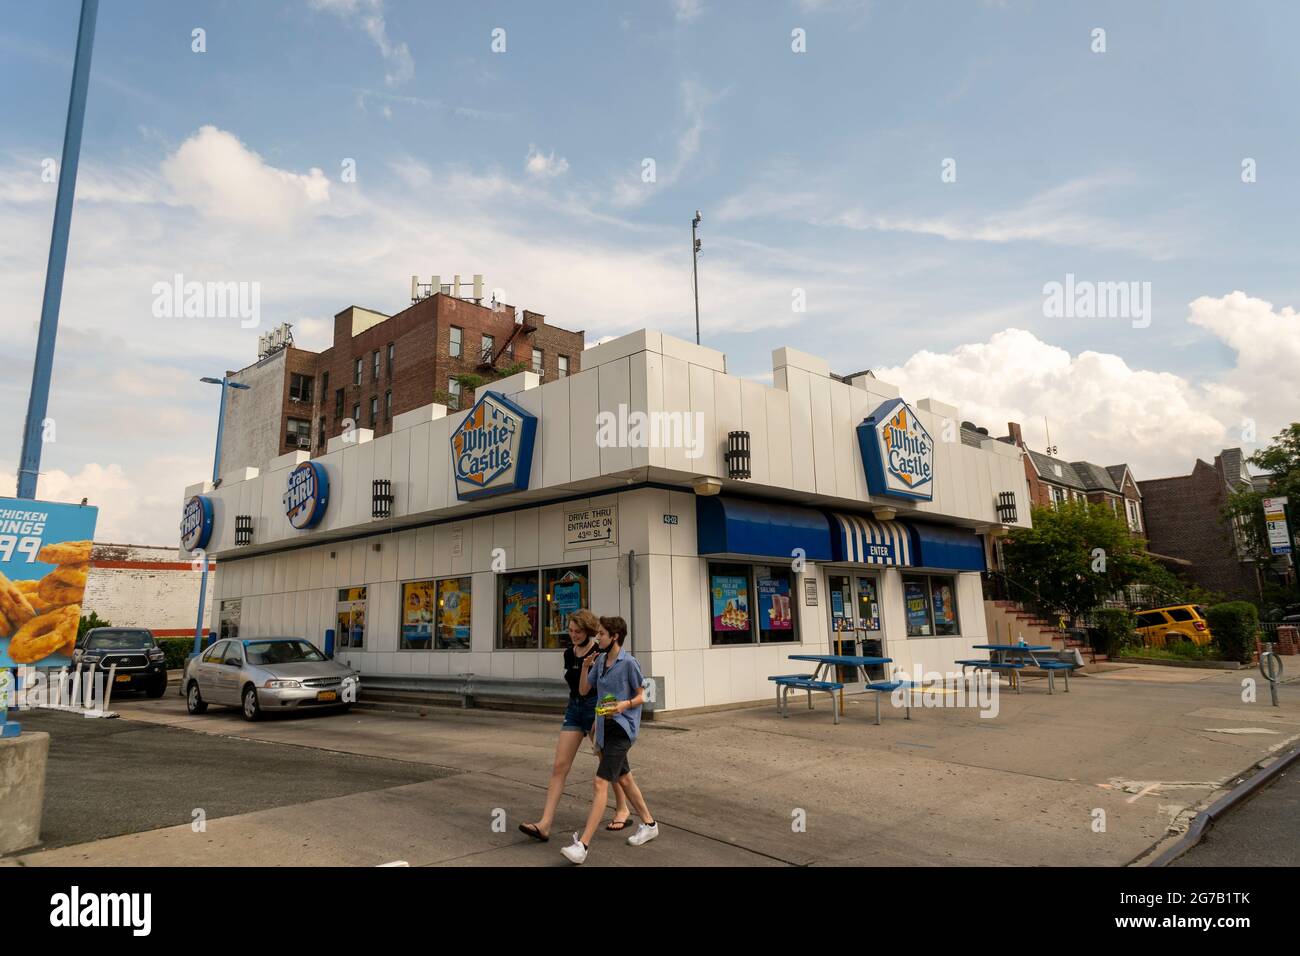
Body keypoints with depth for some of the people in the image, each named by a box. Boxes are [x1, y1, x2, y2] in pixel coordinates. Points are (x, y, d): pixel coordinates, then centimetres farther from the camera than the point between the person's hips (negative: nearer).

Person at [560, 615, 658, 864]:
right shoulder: (600, 660, 7)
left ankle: (582, 845, -15)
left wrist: (624, 704, -24)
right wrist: (585, 665, -4)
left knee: (600, 783, -14)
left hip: (621, 728, -8)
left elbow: (641, 696, -6)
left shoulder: (629, 663, -13)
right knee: (624, 778, 20)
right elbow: (583, 689, 10)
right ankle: (649, 824, 37)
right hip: (605, 728, 8)